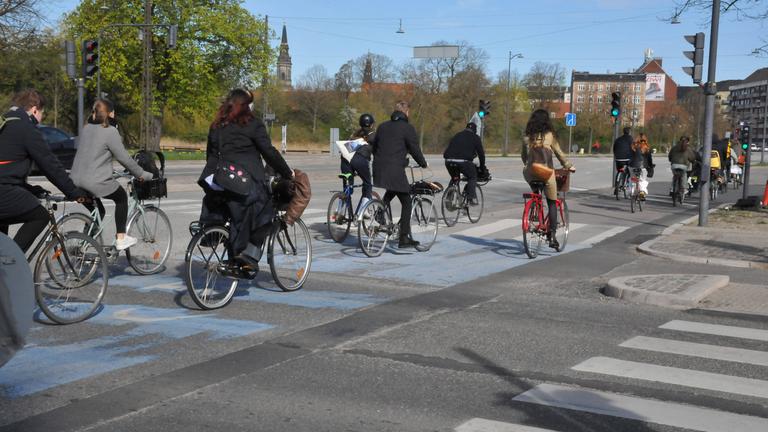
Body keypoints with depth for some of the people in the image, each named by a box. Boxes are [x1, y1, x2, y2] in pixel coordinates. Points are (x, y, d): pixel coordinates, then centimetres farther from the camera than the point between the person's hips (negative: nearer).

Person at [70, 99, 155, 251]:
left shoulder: (86, 129, 12)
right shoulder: (110, 131, -10)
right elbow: (123, 157, -9)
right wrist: (142, 174, 2)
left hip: (77, 180, 7)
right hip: (97, 181, -7)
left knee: (98, 211, 24)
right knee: (122, 197, 18)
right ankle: (121, 239, 16)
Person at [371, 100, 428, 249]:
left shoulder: (383, 126, 16)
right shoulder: (407, 128, -4)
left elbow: (374, 146, 23)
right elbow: (415, 149, -3)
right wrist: (423, 164, 13)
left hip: (379, 169, 7)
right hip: (395, 170, -7)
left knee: (390, 192, 33)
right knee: (406, 203, 2)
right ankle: (404, 238, -1)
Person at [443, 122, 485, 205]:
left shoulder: (456, 136, 30)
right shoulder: (475, 138, 17)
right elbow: (481, 153, 19)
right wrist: (482, 168, 29)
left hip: (449, 161, 4)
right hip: (463, 161, -4)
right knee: (472, 177, 17)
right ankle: (472, 198, 4)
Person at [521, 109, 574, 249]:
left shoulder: (528, 136, 2)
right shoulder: (549, 135, -6)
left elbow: (523, 155, 11)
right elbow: (559, 153, 2)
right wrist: (568, 166, 16)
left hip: (530, 173, 3)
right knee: (552, 203, 5)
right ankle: (552, 235, -2)